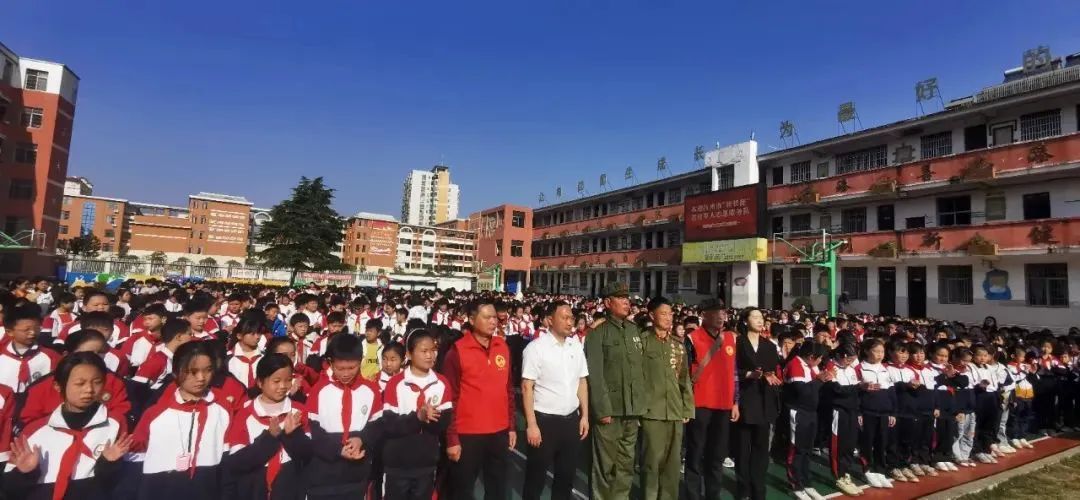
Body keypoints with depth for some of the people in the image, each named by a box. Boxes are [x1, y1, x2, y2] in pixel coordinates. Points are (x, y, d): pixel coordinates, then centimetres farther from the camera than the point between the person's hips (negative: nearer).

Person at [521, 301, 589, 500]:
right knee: (536, 477, 9)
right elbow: (527, 388, -12)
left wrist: (585, 416, 8)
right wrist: (531, 424, -15)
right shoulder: (536, 347, -12)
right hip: (544, 420, -5)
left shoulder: (576, 345, 4)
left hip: (571, 420, 5)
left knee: (567, 474, 17)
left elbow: (582, 382, 10)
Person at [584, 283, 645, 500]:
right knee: (606, 466, 3)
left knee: (626, 465, 14)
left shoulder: (635, 330, 11)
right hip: (609, 410, -5)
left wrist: (641, 405, 8)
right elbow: (595, 375, -10)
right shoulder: (598, 333, -5)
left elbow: (641, 369, 12)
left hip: (632, 410, 5)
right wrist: (602, 409, -14)